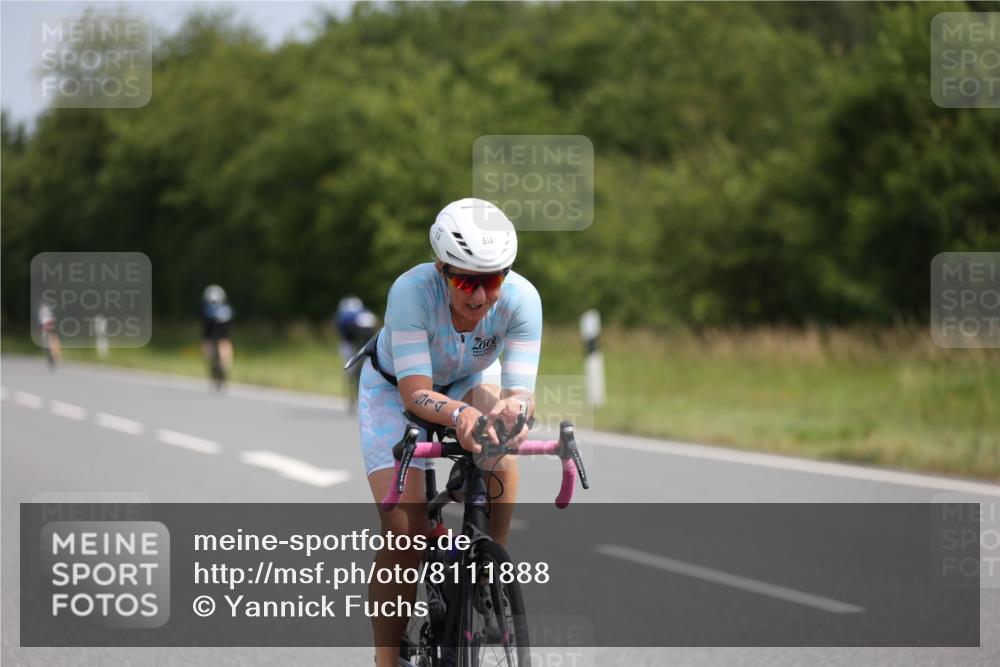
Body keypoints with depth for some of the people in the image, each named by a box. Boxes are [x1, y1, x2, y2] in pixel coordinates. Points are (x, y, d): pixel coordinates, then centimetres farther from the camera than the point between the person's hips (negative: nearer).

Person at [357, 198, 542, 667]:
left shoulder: (521, 298, -31)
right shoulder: (412, 290, -38)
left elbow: (521, 390, -34)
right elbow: (415, 392, -40)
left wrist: (513, 408, -58)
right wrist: (458, 414, -61)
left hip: (470, 381, 2)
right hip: (395, 389, -2)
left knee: (502, 460, -30)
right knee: (405, 526, -17)